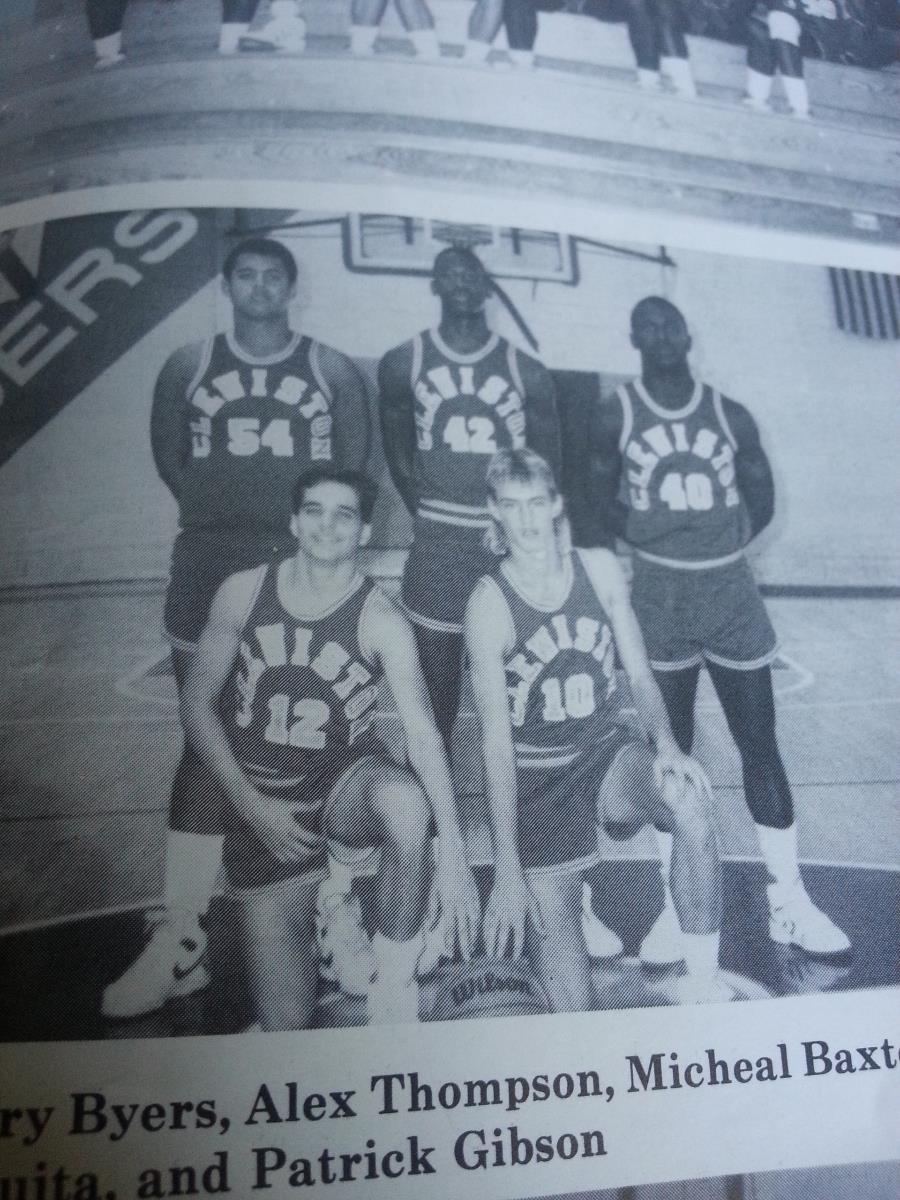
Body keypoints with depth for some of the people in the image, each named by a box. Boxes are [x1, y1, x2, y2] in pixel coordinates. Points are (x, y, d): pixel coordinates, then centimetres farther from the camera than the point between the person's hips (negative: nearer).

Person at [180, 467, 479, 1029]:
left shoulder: (381, 620, -15)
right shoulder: (243, 591, -7)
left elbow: (423, 733, -22)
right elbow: (198, 702, 0)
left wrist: (454, 859, -31)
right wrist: (249, 803, -9)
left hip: (344, 778, -1)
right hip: (264, 804, 1)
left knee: (405, 799, -39)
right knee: (286, 1020, -2)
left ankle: (395, 978, -17)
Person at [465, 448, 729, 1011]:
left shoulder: (600, 568, -5)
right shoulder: (489, 603, -15)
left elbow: (641, 675, 3)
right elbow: (497, 740, -17)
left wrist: (665, 743, -18)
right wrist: (506, 869, -20)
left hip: (606, 752, 3)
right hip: (536, 777, -3)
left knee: (692, 803, -31)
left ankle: (703, 981, -16)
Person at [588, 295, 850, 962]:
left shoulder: (732, 416, 5)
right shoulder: (616, 417, 0)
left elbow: (762, 501, 12)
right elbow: (600, 501, 5)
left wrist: (715, 549, 2)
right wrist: (654, 543, -4)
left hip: (731, 590, 2)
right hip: (659, 595, -2)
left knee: (761, 745, 4)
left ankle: (790, 905, 16)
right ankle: (669, 908, 14)